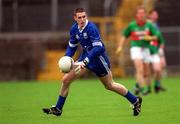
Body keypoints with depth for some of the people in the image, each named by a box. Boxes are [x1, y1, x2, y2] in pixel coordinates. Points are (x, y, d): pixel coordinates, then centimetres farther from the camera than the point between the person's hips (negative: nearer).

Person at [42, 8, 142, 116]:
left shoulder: (91, 28, -24)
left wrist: (85, 61, -36)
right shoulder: (74, 29, -2)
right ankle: (58, 109, 7)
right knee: (66, 80, -3)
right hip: (86, 57, 6)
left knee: (110, 85, 8)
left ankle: (136, 101, 26)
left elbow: (98, 48, -30)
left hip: (98, 58, -6)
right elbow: (72, 46, 12)